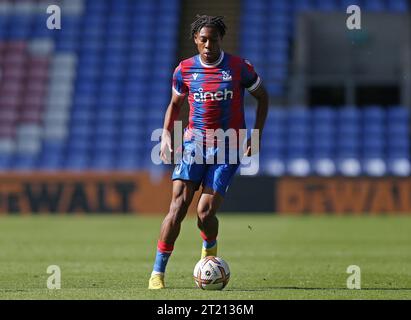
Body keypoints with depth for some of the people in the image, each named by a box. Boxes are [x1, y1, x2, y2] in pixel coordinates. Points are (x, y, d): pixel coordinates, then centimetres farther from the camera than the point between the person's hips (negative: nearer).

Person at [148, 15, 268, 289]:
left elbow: (263, 97, 11)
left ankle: (210, 249, 27)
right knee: (178, 206, -14)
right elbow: (175, 104, 19)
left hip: (227, 150, -1)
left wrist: (256, 136, 3)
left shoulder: (239, 68, -2)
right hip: (194, 143, 1)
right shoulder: (184, 70, 3)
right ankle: (158, 273, -10)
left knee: (206, 212, -10)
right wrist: (166, 134, 3)